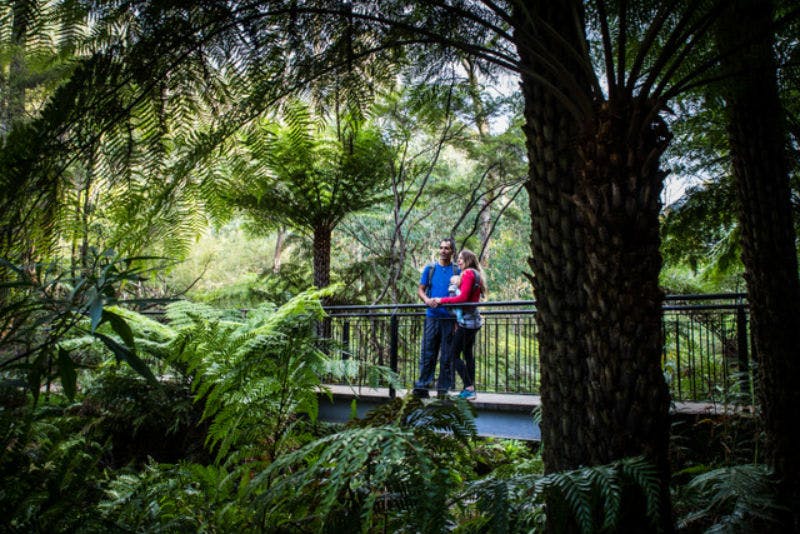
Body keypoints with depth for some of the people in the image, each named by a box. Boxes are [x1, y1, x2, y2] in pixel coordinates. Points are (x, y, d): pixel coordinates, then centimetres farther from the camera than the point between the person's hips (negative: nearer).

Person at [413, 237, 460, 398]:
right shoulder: (430, 268, 9)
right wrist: (426, 299, -14)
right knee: (427, 353, 1)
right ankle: (422, 385, 7)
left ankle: (443, 389, 13)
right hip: (432, 317, 1)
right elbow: (420, 289, 9)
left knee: (447, 356, 5)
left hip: (449, 318, 0)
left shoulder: (457, 271, 5)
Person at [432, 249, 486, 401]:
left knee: (455, 355, -7)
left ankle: (469, 388, -9)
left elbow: (462, 297, -20)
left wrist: (442, 300, -15)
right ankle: (470, 389, 13)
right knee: (468, 354, 12)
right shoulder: (477, 275, 18)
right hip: (474, 321, 10)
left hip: (466, 321, -10)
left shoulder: (468, 273, -11)